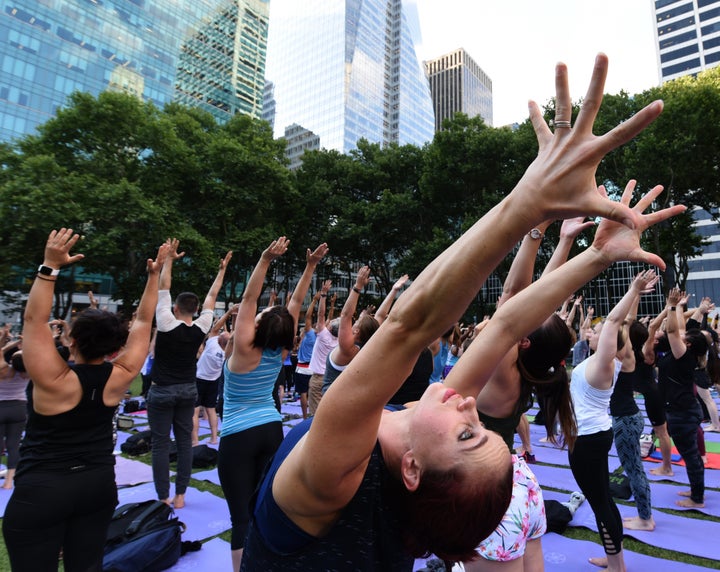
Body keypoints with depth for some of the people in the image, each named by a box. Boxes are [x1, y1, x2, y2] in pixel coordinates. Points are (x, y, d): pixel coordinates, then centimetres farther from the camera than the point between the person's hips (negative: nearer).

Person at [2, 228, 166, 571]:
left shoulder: (56, 381, -19)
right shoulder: (119, 377, -10)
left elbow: (34, 318, -19)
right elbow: (143, 322, -4)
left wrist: (50, 266, -23)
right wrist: (154, 275, -1)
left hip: (41, 491, -4)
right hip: (99, 484, 4)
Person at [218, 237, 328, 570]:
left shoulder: (245, 349, -17)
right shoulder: (280, 351, -6)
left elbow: (249, 297, -22)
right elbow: (296, 302, -3)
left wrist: (266, 259, -27)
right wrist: (310, 266, -4)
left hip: (238, 436, -5)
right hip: (272, 430, 5)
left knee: (242, 515, 0)